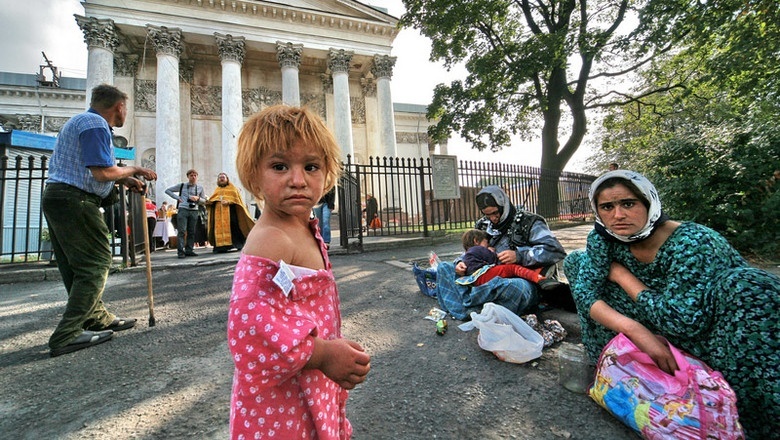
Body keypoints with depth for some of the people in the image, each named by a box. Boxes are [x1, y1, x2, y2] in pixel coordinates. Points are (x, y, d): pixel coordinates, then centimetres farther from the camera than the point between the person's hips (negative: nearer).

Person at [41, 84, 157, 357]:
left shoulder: (83, 120, 21)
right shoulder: (96, 124, -12)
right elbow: (103, 171, -21)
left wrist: (124, 180, 17)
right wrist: (132, 170, -5)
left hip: (56, 198, 11)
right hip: (75, 201, -11)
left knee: (78, 267, 13)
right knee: (96, 264, -8)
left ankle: (98, 319, 24)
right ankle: (67, 335, -6)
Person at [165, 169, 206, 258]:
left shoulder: (200, 188, 12)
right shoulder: (182, 185, 6)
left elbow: (204, 201, 15)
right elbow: (167, 190, 12)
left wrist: (198, 199, -6)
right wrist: (177, 197, 0)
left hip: (194, 211, 3)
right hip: (183, 210, -3)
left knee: (191, 232, 5)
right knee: (181, 231, -7)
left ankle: (189, 250, 12)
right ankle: (180, 251, -5)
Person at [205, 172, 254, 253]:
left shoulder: (232, 188, 13)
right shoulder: (217, 190, 27)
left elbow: (236, 197, -1)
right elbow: (211, 199, 18)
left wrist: (228, 201, -18)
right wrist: (208, 202, -4)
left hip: (229, 209, -4)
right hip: (218, 211, 4)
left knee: (231, 226, -12)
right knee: (219, 227, -6)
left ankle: (238, 244, -12)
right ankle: (220, 246, -9)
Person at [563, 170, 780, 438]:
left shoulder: (692, 243, -25)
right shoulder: (602, 239, -12)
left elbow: (683, 322, -30)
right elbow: (584, 292, -21)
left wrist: (621, 275, -20)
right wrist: (635, 330, -36)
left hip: (712, 334, -3)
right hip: (655, 334, 4)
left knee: (747, 285, -34)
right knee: (578, 261, -10)